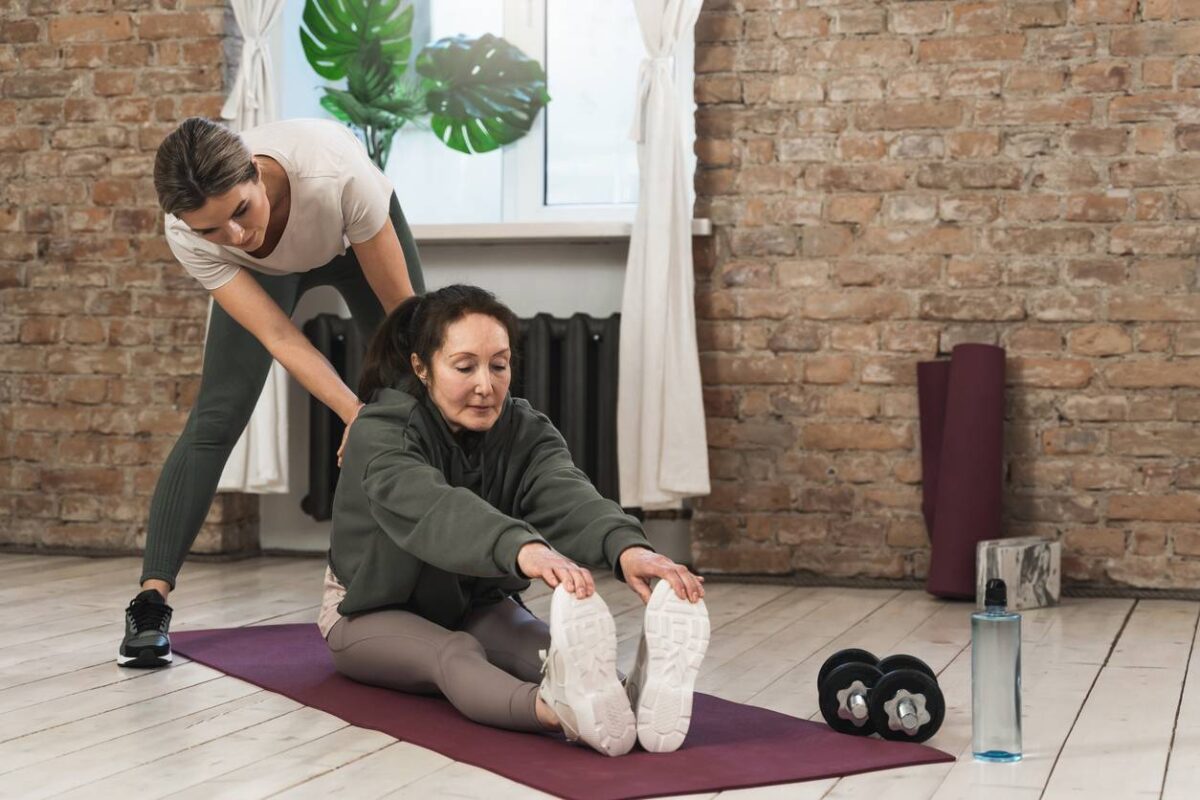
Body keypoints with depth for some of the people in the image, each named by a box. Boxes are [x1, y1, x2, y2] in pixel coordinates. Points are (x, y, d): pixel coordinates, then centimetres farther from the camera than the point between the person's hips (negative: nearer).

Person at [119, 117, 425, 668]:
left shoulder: (338, 174, -45)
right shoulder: (188, 236, -37)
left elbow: (402, 308, -32)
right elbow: (279, 338, -36)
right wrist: (358, 416, -46)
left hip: (358, 236, 0)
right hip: (267, 269, 1)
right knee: (216, 418, -13)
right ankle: (150, 603, -13)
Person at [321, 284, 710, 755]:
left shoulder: (526, 432, -12)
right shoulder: (382, 432, -25)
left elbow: (566, 494, -35)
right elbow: (434, 506, -48)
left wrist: (626, 547, -59)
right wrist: (523, 549, -69)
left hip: (475, 603, 4)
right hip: (376, 609, -4)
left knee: (548, 647, -30)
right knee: (453, 655, -38)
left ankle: (640, 697, -63)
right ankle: (561, 710, -71)